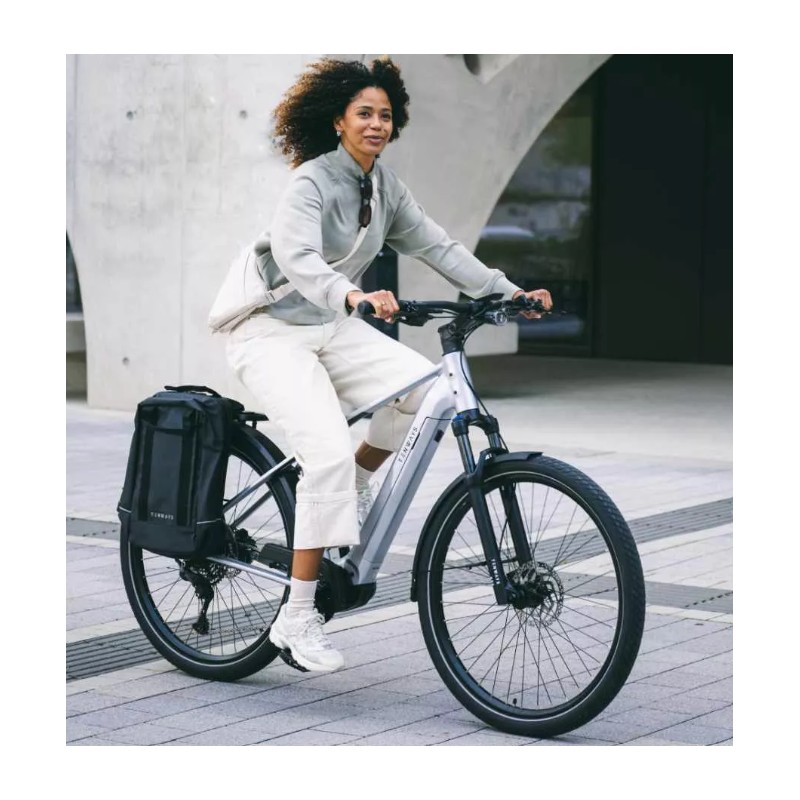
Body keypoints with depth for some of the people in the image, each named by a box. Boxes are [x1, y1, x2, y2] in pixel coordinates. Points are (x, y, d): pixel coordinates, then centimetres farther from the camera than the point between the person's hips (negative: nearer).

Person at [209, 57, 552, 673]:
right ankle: (297, 618, -16)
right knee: (329, 452, -24)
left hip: (332, 324, 7)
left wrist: (508, 291, -4)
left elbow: (436, 246, 6)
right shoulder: (313, 183, -19)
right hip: (271, 329, -7)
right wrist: (353, 296, -55)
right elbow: (297, 258, -37)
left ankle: (356, 484, 8)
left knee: (426, 387, -18)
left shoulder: (384, 186, 4)